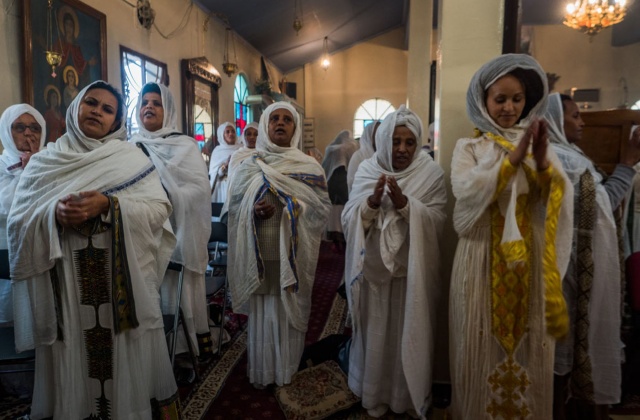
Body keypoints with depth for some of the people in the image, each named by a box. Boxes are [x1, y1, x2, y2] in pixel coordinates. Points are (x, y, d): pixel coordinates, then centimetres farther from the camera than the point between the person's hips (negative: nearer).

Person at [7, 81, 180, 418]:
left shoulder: (132, 157, 4)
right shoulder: (44, 161, 9)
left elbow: (159, 208, -6)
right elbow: (17, 222, 4)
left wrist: (108, 206, -19)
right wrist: (53, 213, -17)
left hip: (123, 276, -1)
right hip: (66, 280, 1)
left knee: (126, 356, 7)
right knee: (73, 357, 10)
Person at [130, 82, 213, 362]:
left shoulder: (185, 146, 1)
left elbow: (200, 187, -11)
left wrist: (168, 196, -24)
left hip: (176, 233, -3)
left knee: (178, 292, 1)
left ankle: (184, 351, 16)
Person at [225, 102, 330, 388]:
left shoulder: (310, 167, 3)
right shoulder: (249, 166, 6)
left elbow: (322, 207, -1)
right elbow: (234, 206, 6)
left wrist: (292, 210, -17)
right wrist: (253, 211, -15)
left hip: (294, 253, 0)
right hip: (260, 253, 1)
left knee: (290, 310, 6)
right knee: (261, 311, 6)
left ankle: (287, 369, 26)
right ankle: (262, 371, 25)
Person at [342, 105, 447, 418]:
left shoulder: (431, 173, -5)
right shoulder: (366, 170, -1)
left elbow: (436, 221, -13)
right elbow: (349, 219, -7)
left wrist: (404, 202, -26)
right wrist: (372, 201, -24)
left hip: (412, 270, -1)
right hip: (373, 268, 1)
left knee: (409, 336, 12)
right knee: (375, 334, 13)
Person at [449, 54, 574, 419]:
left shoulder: (539, 144, 10)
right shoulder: (469, 148, 2)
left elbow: (563, 198, -1)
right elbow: (467, 192, -16)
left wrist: (542, 161, -18)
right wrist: (513, 159, -22)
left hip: (530, 257, 3)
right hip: (484, 257, -2)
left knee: (528, 346, 10)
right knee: (484, 345, 5)